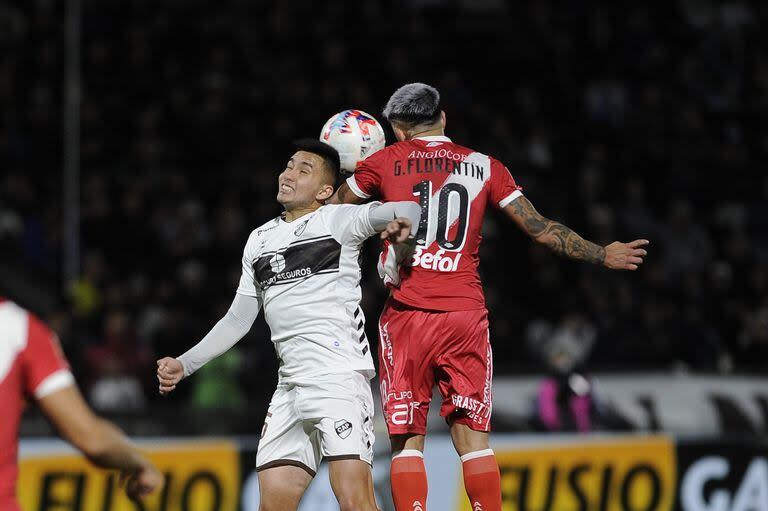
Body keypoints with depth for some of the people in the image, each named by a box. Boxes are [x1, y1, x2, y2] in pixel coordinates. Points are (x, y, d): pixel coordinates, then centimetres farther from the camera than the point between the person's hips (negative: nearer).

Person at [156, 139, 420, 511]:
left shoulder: (338, 220, 2)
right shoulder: (260, 240, 21)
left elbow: (407, 210, -11)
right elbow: (238, 321, 27)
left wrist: (401, 220, -35)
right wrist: (184, 365, 22)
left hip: (340, 377, -7)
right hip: (291, 386, 7)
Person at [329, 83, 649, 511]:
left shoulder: (385, 162, 6)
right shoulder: (485, 167, 10)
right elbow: (539, 228, 9)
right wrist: (603, 255, 18)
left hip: (407, 313, -2)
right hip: (467, 314, 2)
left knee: (407, 440, 1)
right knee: (473, 438, 5)